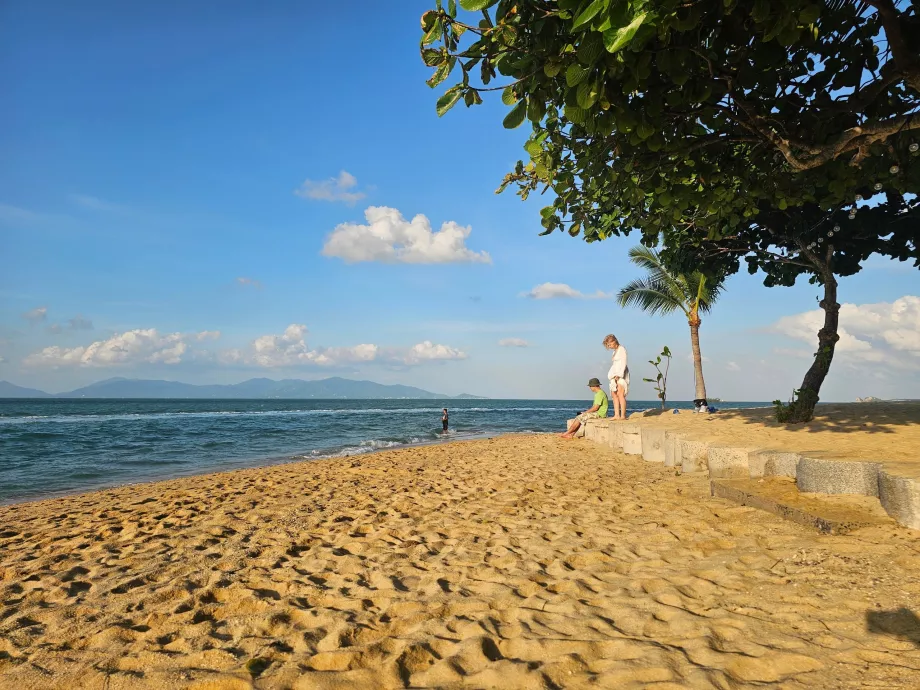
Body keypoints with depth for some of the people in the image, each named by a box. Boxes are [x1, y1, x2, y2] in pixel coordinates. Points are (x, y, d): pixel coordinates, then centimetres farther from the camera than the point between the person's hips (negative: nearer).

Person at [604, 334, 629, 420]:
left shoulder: (622, 349, -3)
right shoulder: (615, 351, 22)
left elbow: (623, 364, -12)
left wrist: (619, 375, -21)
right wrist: (614, 376, 9)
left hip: (621, 375, -9)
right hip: (615, 376, 9)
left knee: (620, 394, -15)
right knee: (614, 395, -1)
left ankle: (623, 415, -19)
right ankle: (616, 415, -5)